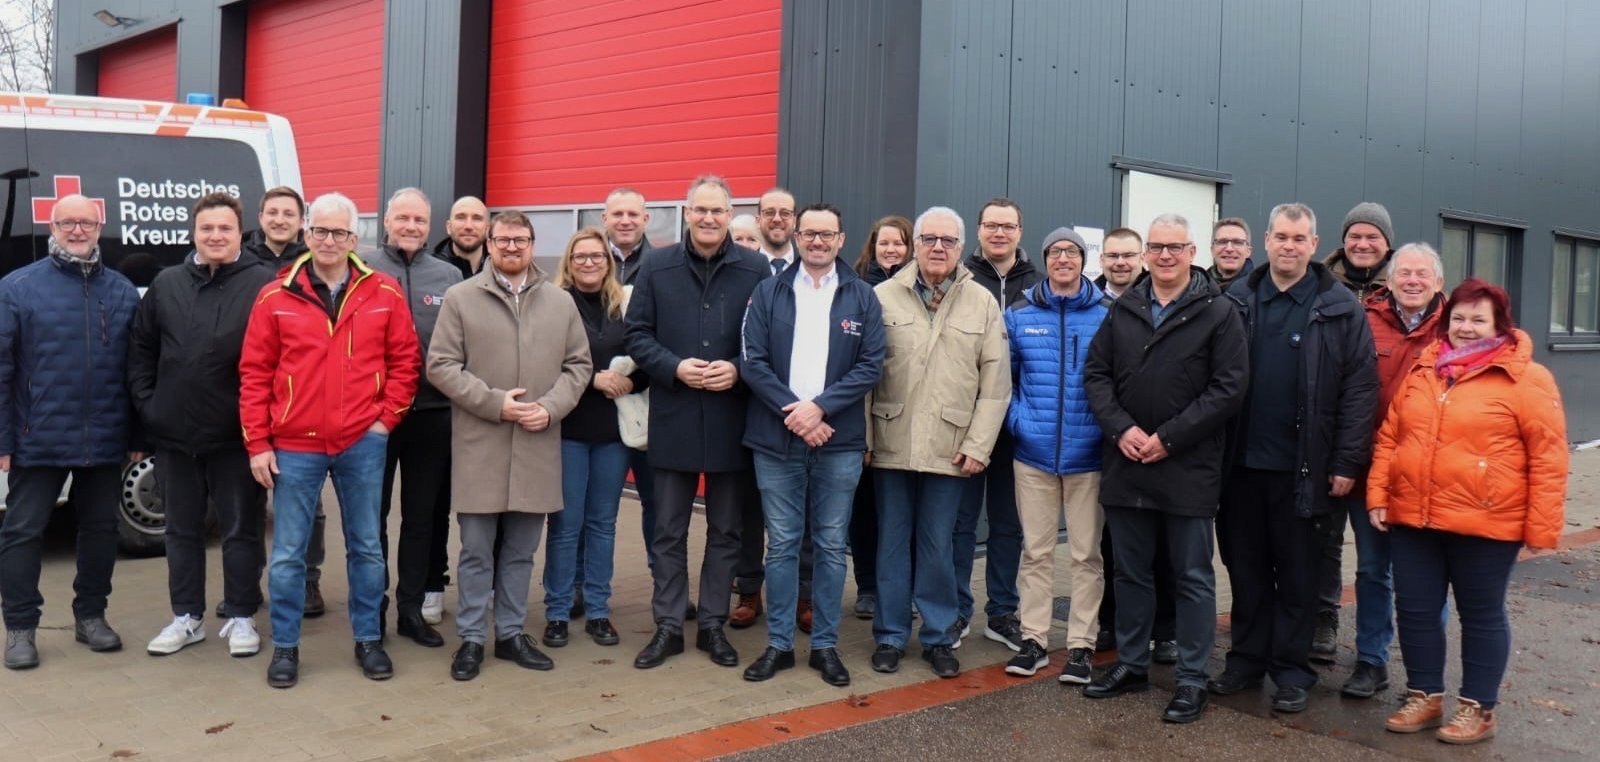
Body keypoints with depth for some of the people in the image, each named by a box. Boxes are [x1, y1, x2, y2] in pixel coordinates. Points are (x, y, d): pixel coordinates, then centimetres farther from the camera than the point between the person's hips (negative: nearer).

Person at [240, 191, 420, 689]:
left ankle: (368, 640, 25)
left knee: (366, 547, 11)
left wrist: (387, 417, -2)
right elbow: (254, 373, 0)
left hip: (362, 444, 1)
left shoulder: (384, 294, 0)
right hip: (294, 446, -1)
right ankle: (285, 647, 20)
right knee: (288, 554, 6)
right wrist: (258, 444, -4)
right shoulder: (275, 297, -2)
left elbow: (405, 360, 6)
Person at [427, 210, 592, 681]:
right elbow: (441, 365, -5)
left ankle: (511, 633, 25)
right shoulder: (460, 297, -1)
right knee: (477, 550, 6)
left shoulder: (561, 302, 8)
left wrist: (551, 407, -8)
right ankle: (472, 638, 18)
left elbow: (578, 365, 8)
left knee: (521, 551, 12)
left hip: (537, 448, 3)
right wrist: (495, 402, -14)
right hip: (479, 447, -2)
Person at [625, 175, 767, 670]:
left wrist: (738, 371, -16)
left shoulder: (756, 270, 0)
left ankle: (713, 624, 23)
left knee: (725, 530, 10)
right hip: (673, 418, 0)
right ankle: (668, 626, 20)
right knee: (670, 530, 9)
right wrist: (674, 367, -15)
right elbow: (637, 334, 1)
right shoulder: (656, 267, 2)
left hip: (732, 419, 0)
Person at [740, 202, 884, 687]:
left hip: (839, 441, 0)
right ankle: (778, 644, 17)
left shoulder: (862, 297, 4)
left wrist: (820, 406, -14)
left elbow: (871, 366, -3)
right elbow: (753, 361, -2)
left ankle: (825, 645, 19)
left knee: (831, 546, 8)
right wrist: (793, 411, -13)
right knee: (781, 545, 7)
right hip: (777, 439, 0)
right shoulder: (769, 292, 5)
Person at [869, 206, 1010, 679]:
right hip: (892, 444, 0)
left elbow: (995, 383, 1)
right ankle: (890, 636, 21)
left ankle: (939, 637, 21)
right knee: (891, 543, 9)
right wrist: (862, 437, -3)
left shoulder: (983, 303, 3)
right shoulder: (884, 297, 2)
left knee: (938, 547, 8)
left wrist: (978, 445, -5)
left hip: (950, 449, 0)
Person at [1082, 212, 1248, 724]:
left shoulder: (1218, 313, -4)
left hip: (1188, 469, -4)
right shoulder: (1123, 309, 9)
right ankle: (1131, 664, 29)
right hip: (1126, 465, 4)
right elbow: (1096, 374, 7)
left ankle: (1191, 680, 15)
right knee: (1131, 572, 15)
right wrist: (1121, 428, -9)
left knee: (1192, 577, 5)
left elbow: (1229, 387, -10)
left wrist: (1169, 437, -15)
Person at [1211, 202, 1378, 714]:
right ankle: (1246, 661, 25)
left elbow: (1360, 389, -6)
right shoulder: (1237, 301, 4)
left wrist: (1347, 463, -11)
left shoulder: (1340, 308, -2)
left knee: (1298, 575, 8)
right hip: (1243, 462, 3)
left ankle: (1292, 672, 19)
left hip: (1303, 469, -2)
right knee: (1245, 569, 12)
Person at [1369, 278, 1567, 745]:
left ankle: (1477, 708, 22)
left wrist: (1542, 527, -10)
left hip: (1486, 524, -5)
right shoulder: (1422, 372, 9)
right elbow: (1389, 437, 12)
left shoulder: (1526, 379, -6)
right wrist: (1377, 494, 3)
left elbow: (1548, 458, -7)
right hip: (1413, 517, 5)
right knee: (1414, 609, 10)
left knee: (1481, 614, 8)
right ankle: (1424, 697, 25)